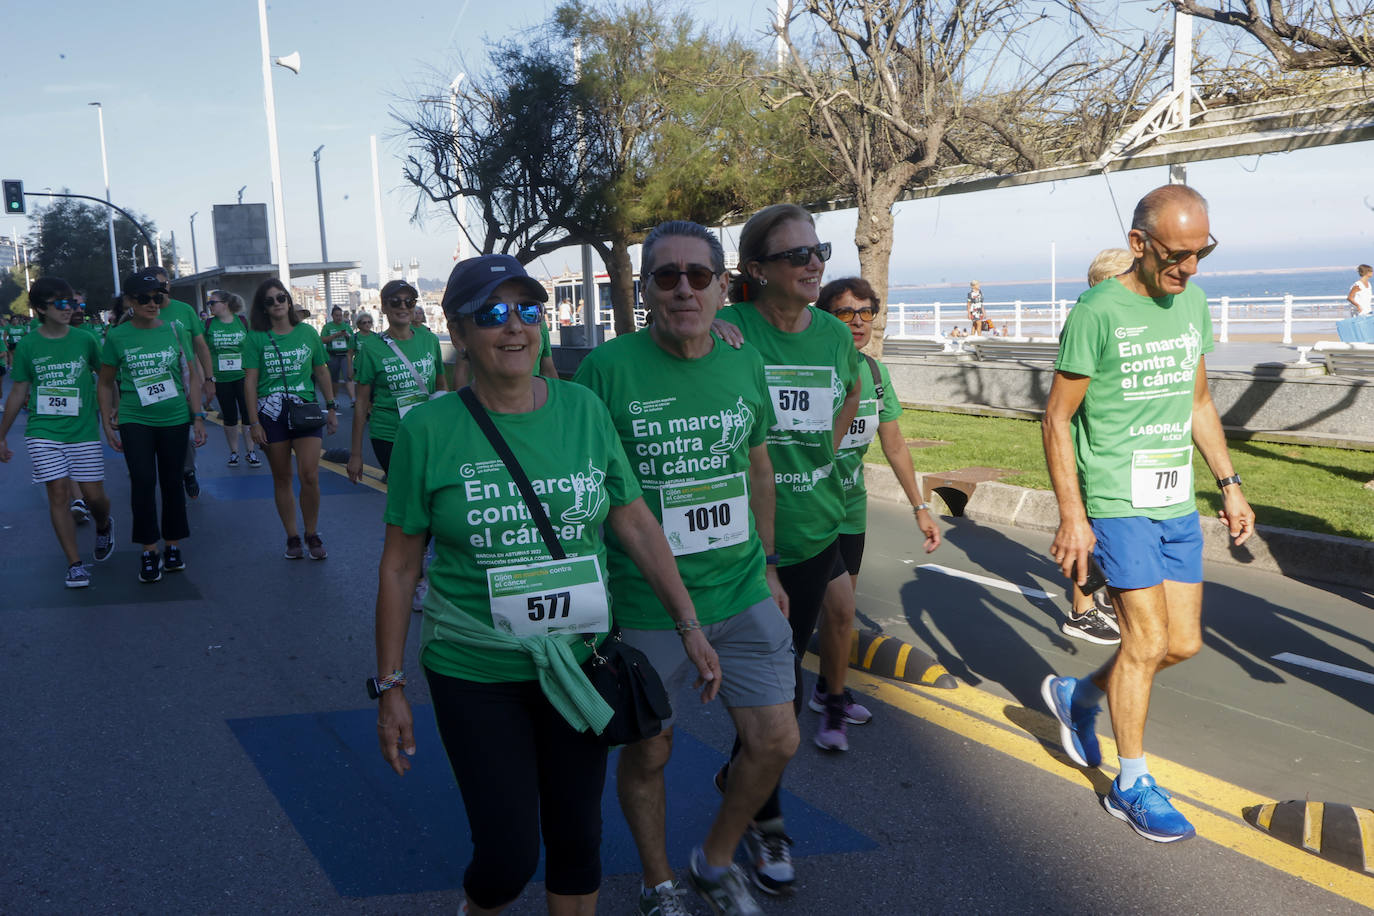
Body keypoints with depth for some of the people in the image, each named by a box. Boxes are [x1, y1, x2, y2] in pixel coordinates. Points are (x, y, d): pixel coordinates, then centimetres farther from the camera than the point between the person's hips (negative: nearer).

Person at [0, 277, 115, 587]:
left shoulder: (84, 340, 1)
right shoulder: (27, 346, 1)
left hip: (83, 431, 0)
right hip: (43, 433, 0)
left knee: (94, 495, 1)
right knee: (58, 493, -6)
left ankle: (103, 525, 37)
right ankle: (75, 564, 2)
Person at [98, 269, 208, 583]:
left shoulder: (176, 330, 2)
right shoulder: (117, 337, -1)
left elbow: (192, 376, 6)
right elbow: (106, 383, 8)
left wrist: (198, 418, 2)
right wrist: (108, 423, 4)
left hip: (175, 419, 1)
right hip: (134, 421, -1)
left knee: (172, 483, 7)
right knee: (143, 482, -8)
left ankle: (172, 546, 21)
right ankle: (149, 551, 4)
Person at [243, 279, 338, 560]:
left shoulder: (307, 333, 6)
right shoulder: (256, 338, 0)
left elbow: (322, 372, 14)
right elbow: (250, 381, 0)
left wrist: (331, 408, 12)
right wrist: (253, 422, -4)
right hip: (271, 413, 0)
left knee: (309, 475, -11)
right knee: (282, 478, 6)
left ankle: (312, 535, 6)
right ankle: (292, 537, 17)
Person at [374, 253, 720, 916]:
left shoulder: (582, 408, -3)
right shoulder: (428, 429, -10)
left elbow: (636, 522, 3)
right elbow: (399, 566, -3)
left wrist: (690, 624, 1)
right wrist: (390, 687, -2)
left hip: (580, 663, 3)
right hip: (474, 674, -2)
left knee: (577, 837, 14)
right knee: (509, 855, 2)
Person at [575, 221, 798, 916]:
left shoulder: (744, 364, 2)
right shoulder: (608, 367, -13)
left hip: (742, 595, 4)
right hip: (645, 605, -4)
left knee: (775, 740, 8)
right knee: (648, 753, 12)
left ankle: (716, 859, 35)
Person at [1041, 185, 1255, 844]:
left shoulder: (1193, 302, 9)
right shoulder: (1098, 312, -13)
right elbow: (1057, 418, -10)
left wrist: (1229, 482, 14)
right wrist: (1072, 515, -14)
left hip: (1178, 504, 7)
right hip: (1116, 503, -7)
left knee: (1184, 643, 9)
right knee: (1147, 641, -5)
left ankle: (1076, 696, 33)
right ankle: (1132, 786, 14)